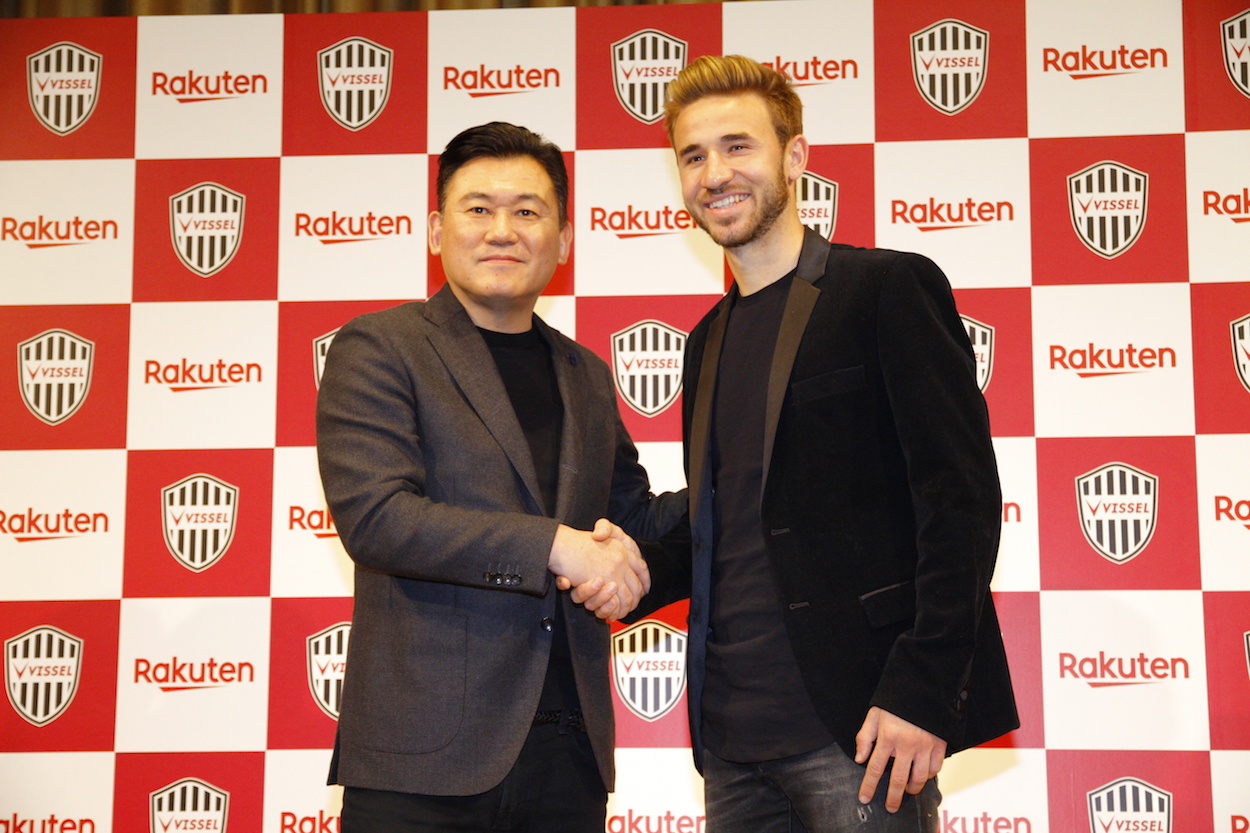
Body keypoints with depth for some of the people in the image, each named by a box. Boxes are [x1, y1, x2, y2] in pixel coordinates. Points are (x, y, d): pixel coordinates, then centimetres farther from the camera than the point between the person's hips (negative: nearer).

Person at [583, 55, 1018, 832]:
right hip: (732, 737, 7)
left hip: (856, 723, -6)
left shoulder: (890, 287, -4)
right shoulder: (710, 341, 18)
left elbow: (963, 496, -11)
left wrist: (921, 692, -18)